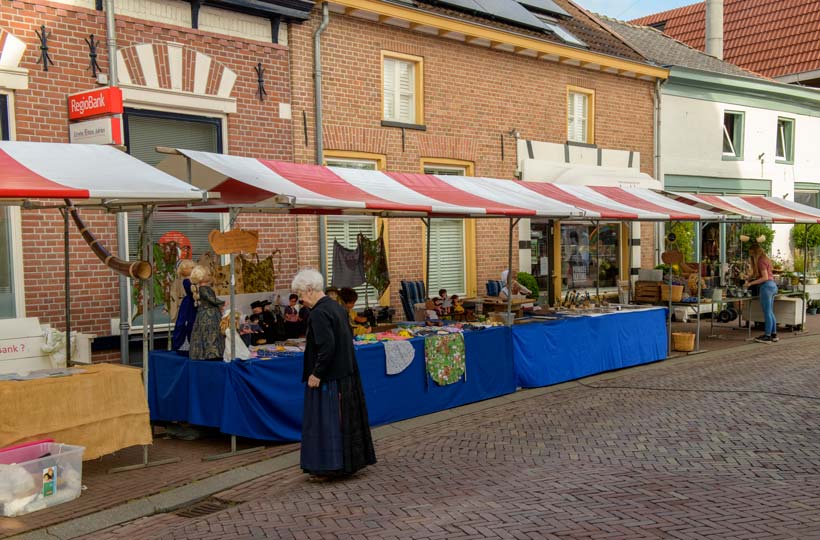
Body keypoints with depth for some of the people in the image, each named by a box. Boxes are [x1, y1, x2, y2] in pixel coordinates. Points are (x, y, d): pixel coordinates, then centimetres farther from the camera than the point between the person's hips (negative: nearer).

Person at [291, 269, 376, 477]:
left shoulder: (319, 314, -19)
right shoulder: (337, 307, 8)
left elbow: (327, 346, -25)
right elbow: (348, 336, 16)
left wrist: (316, 373, -18)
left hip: (328, 377, -9)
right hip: (346, 373, 9)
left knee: (326, 419, 1)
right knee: (346, 418, 16)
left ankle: (329, 464, 7)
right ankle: (351, 460, 25)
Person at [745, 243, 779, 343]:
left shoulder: (761, 261, -12)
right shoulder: (766, 259, 17)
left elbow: (765, 277, -17)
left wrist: (751, 283, -17)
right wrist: (749, 279, 17)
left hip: (767, 286, -10)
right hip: (772, 285, 10)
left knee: (767, 313, -5)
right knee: (770, 312, 15)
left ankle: (767, 336, -2)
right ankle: (773, 335, 19)